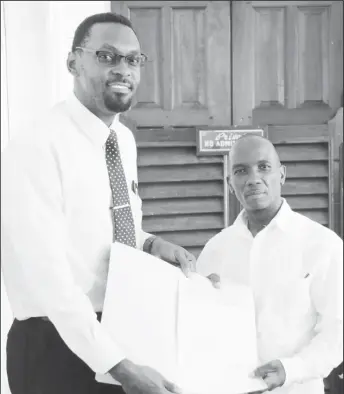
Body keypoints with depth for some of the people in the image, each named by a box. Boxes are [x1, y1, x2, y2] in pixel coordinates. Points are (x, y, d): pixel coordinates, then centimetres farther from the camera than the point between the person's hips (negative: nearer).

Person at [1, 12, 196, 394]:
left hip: (124, 340, 7)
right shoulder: (37, 147, -18)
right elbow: (47, 277, -24)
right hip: (59, 348, -7)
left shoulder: (124, 141, 7)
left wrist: (151, 243, 0)